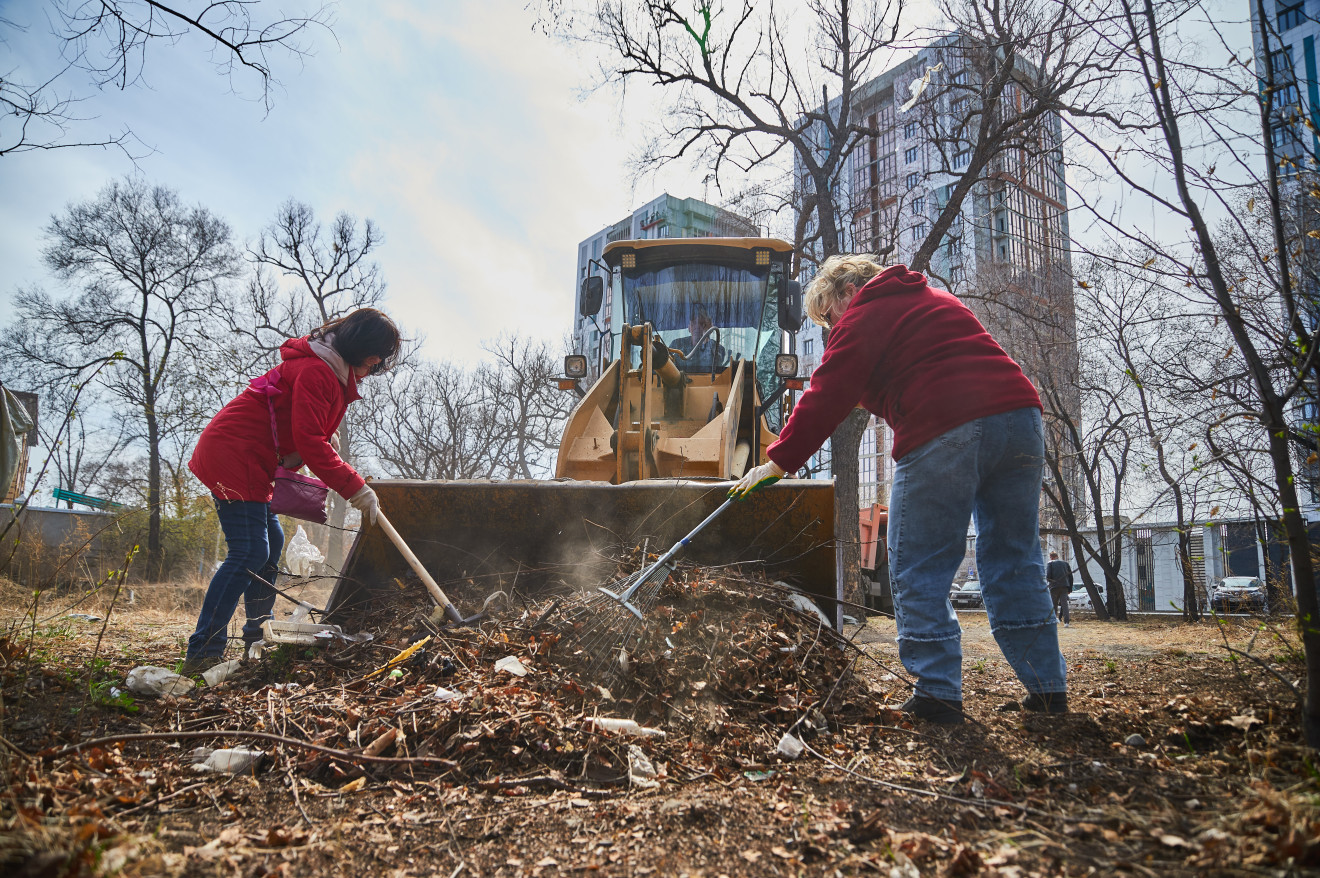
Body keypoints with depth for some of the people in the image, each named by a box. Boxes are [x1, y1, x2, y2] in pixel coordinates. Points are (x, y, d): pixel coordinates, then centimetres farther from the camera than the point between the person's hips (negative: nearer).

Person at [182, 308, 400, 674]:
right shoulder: (315, 370, -19)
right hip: (231, 457, -11)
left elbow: (317, 434, 23)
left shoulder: (335, 373, 16)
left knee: (271, 543, 16)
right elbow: (310, 443, -25)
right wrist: (356, 488, -23)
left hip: (250, 462, 11)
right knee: (249, 553, -14)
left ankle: (258, 637, 26)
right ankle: (202, 654, -12)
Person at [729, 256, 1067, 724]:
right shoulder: (937, 300, 29)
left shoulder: (865, 314, 4)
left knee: (919, 571, 2)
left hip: (945, 433, -8)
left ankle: (937, 693, 3)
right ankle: (1047, 687, 18)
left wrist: (778, 461, -1)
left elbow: (827, 396, -3)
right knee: (1015, 562, 14)